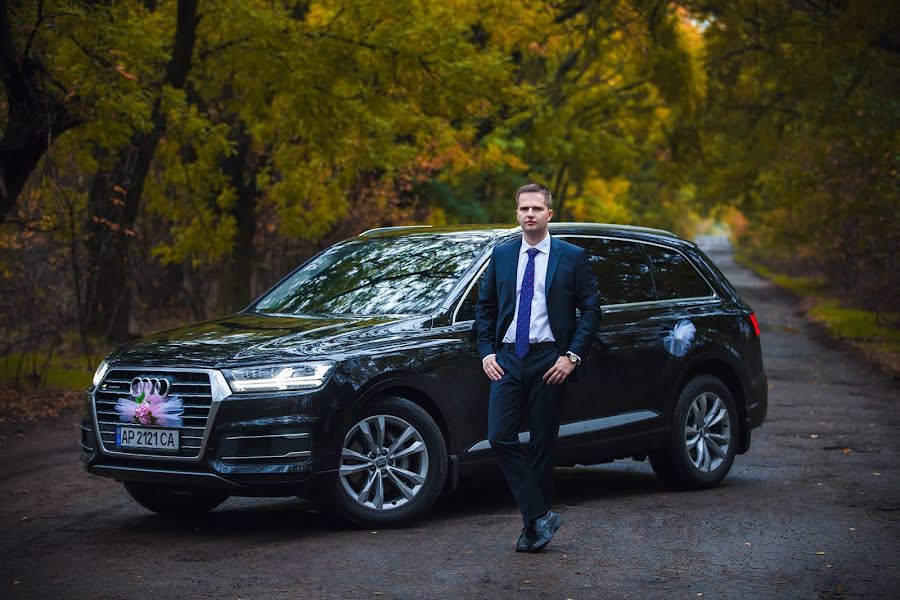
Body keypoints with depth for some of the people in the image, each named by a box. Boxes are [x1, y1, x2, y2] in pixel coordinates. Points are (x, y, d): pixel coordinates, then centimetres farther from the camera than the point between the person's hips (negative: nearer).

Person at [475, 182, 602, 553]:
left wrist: (573, 356, -9)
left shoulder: (572, 257, 2)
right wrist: (486, 352, 1)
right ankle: (540, 516, -5)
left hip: (550, 360, -2)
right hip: (507, 358, 2)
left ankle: (533, 526, 13)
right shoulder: (501, 255, 10)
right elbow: (485, 307, 14)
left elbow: (591, 309, 0)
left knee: (542, 444, 3)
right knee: (500, 437, -11)